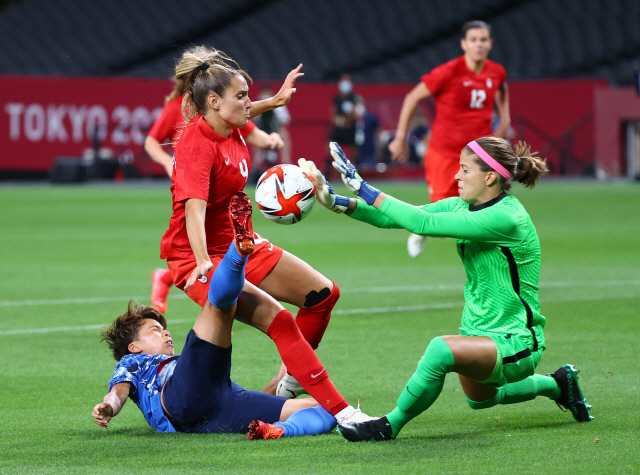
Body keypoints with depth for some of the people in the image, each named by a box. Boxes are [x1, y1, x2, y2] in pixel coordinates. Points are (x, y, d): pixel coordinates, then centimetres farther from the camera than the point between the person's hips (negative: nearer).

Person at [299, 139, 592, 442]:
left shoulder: (505, 218, -27)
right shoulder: (462, 206, 0)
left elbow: (424, 223, -32)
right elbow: (394, 218, -5)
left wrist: (364, 188, -28)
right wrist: (341, 203, -19)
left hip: (516, 345, -10)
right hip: (481, 333, 10)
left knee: (441, 349, -35)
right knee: (479, 399, 34)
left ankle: (390, 426, -17)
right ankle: (557, 384, 52)